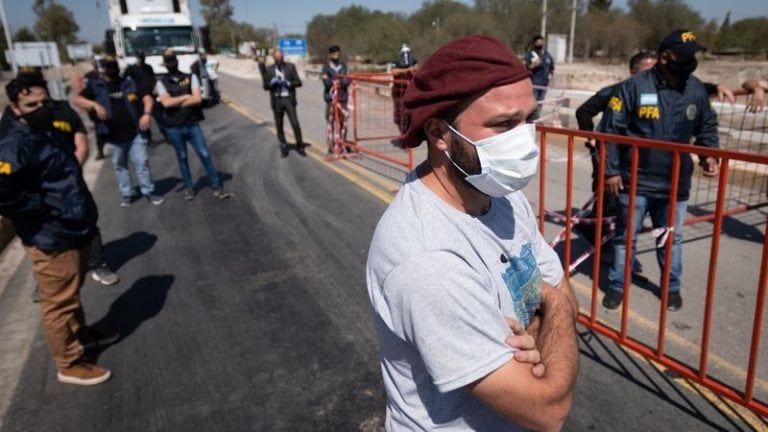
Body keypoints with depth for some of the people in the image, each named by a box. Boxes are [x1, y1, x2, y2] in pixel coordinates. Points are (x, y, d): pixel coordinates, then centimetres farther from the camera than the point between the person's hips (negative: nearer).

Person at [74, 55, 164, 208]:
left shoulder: (129, 83, 5)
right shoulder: (95, 86, 2)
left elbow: (147, 98, 8)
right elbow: (78, 100, -6)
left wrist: (146, 114, -9)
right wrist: (95, 104, -24)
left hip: (135, 133, 0)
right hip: (114, 137, 1)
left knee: (142, 163, 1)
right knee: (120, 166, 11)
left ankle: (149, 191, 12)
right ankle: (126, 195, 23)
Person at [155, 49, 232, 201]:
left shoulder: (191, 77, 4)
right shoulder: (161, 83, 4)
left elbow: (197, 99, -10)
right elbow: (166, 103, -12)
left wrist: (176, 103, -8)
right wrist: (186, 97, -7)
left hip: (192, 124, 0)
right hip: (174, 128, 0)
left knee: (205, 155, -2)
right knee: (182, 158, 9)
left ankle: (217, 187, 4)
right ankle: (188, 188, 20)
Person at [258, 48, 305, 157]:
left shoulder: (290, 66, 4)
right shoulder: (269, 69, 7)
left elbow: (298, 82, 1)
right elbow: (265, 86, 4)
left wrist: (288, 83, -14)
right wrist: (272, 82, -15)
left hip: (288, 99, -1)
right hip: (276, 100, 2)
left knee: (295, 124, -10)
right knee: (279, 126, 6)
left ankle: (300, 146, 2)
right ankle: (284, 147, 20)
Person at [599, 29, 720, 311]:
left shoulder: (697, 90, 0)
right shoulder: (635, 86, -13)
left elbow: (707, 126, 16)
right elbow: (610, 129, -10)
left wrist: (709, 154, -1)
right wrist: (610, 170, -11)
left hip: (676, 182, 4)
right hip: (635, 180, -3)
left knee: (671, 239, 18)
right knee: (626, 236, 10)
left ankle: (672, 287, 36)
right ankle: (617, 285, 25)